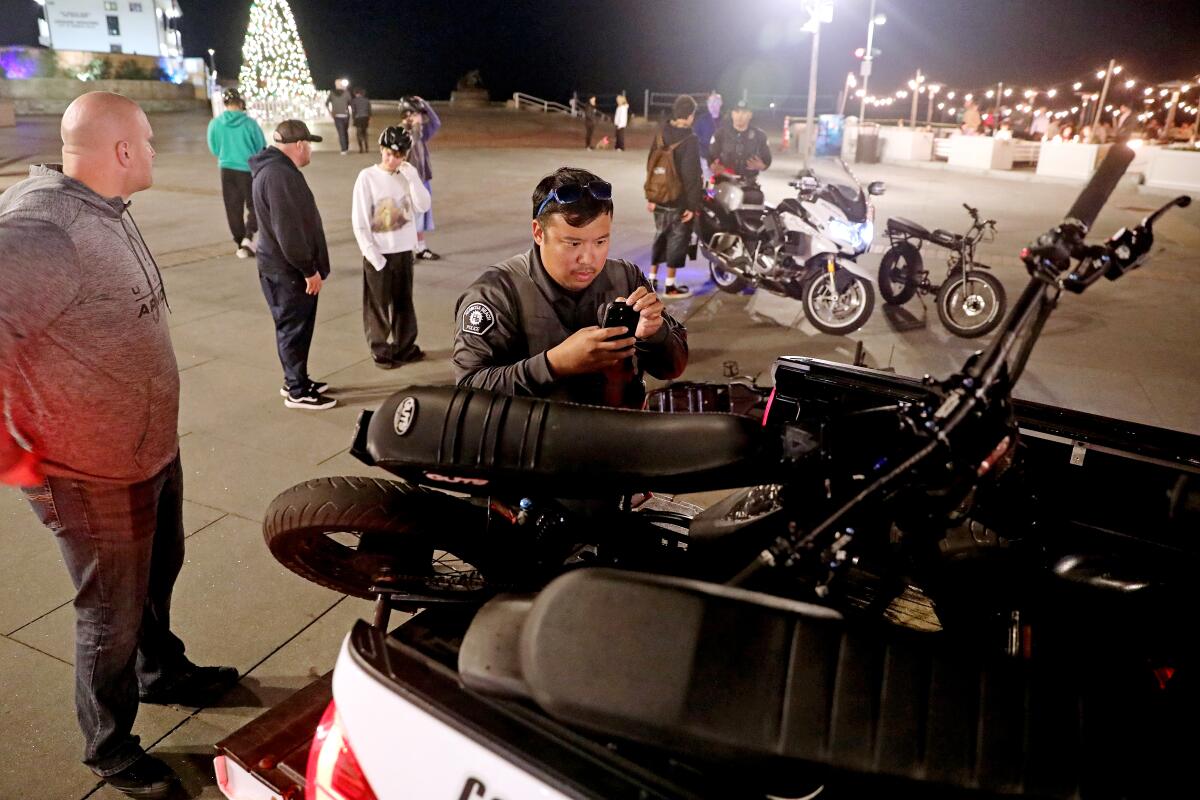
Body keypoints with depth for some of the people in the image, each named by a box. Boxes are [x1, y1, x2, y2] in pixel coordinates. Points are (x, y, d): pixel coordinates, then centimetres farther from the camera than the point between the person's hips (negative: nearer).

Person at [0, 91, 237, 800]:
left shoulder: (107, 211, 5)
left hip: (154, 448, 9)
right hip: (95, 476, -9)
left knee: (158, 576, 28)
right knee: (115, 617, 10)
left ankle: (162, 672, 54)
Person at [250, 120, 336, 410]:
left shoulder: (275, 168, 13)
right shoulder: (279, 174, -23)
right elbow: (288, 230, -27)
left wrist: (310, 264, 21)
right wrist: (309, 269, -21)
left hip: (286, 266, 10)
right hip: (288, 270, -10)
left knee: (296, 326, 19)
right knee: (294, 328, 0)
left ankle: (296, 380, 31)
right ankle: (298, 391, 11)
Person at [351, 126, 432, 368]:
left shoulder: (408, 175, 2)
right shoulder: (367, 177, -10)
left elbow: (423, 207, -7)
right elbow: (359, 221, -11)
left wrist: (413, 178, -16)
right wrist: (373, 254, -15)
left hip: (404, 251, 4)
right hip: (378, 254, -4)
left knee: (404, 302, 14)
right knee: (378, 305, 5)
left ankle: (405, 347, 28)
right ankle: (380, 351, 18)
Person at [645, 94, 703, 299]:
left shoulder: (661, 135, 4)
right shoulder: (690, 140, -16)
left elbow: (650, 165, 9)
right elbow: (691, 175, -18)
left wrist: (650, 197, 16)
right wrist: (693, 205, -14)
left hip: (660, 198, 6)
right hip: (680, 200, -6)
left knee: (660, 236, 18)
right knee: (677, 240, 3)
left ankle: (652, 280, 22)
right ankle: (670, 286, 8)